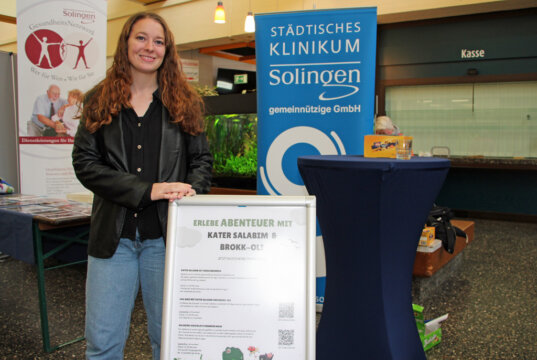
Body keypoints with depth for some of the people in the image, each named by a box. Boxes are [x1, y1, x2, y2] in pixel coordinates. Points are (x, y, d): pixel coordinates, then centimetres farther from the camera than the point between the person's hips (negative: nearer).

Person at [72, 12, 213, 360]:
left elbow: (202, 159, 8)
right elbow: (85, 162, -3)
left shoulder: (185, 102, 7)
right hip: (113, 235, 1)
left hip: (166, 236, 0)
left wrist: (191, 191, -14)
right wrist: (147, 190, -15)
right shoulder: (99, 102, 6)